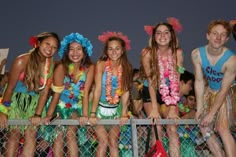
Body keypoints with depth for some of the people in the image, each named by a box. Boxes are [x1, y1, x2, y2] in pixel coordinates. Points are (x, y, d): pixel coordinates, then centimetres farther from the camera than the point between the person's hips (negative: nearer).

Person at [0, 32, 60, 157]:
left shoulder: (51, 65, -12)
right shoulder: (22, 61, -22)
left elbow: (45, 92, -10)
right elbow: (10, 87, -16)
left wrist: (38, 114, -13)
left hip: (34, 102, 3)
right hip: (16, 99, -3)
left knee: (31, 136, -2)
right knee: (14, 134, -5)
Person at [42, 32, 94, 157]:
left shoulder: (89, 68, -15)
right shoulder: (61, 68, -18)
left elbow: (85, 93, -18)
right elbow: (56, 94, -17)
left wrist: (85, 115, -26)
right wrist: (49, 115, -24)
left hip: (77, 107, 0)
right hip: (61, 106, 0)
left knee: (70, 134, -13)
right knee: (59, 136, -8)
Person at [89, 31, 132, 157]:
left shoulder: (126, 67, -3)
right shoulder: (101, 64, -13)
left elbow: (126, 91, -7)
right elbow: (97, 90, -18)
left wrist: (124, 114, -14)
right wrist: (93, 113, -23)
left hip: (115, 109, 3)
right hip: (100, 108, -3)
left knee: (114, 143, 1)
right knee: (104, 142, -8)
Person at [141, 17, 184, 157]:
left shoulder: (177, 53, -13)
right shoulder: (147, 53, -18)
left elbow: (176, 81, -16)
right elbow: (150, 81, -20)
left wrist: (173, 107, -23)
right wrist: (154, 108, -25)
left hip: (169, 93, 1)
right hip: (151, 93, -1)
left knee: (173, 129, -11)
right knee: (157, 129, -14)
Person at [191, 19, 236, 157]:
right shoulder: (197, 54, -19)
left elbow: (224, 90, -23)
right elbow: (199, 81, -12)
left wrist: (211, 113, -21)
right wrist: (199, 108, -12)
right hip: (209, 91, 5)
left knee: (222, 128, -20)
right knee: (204, 127, 4)